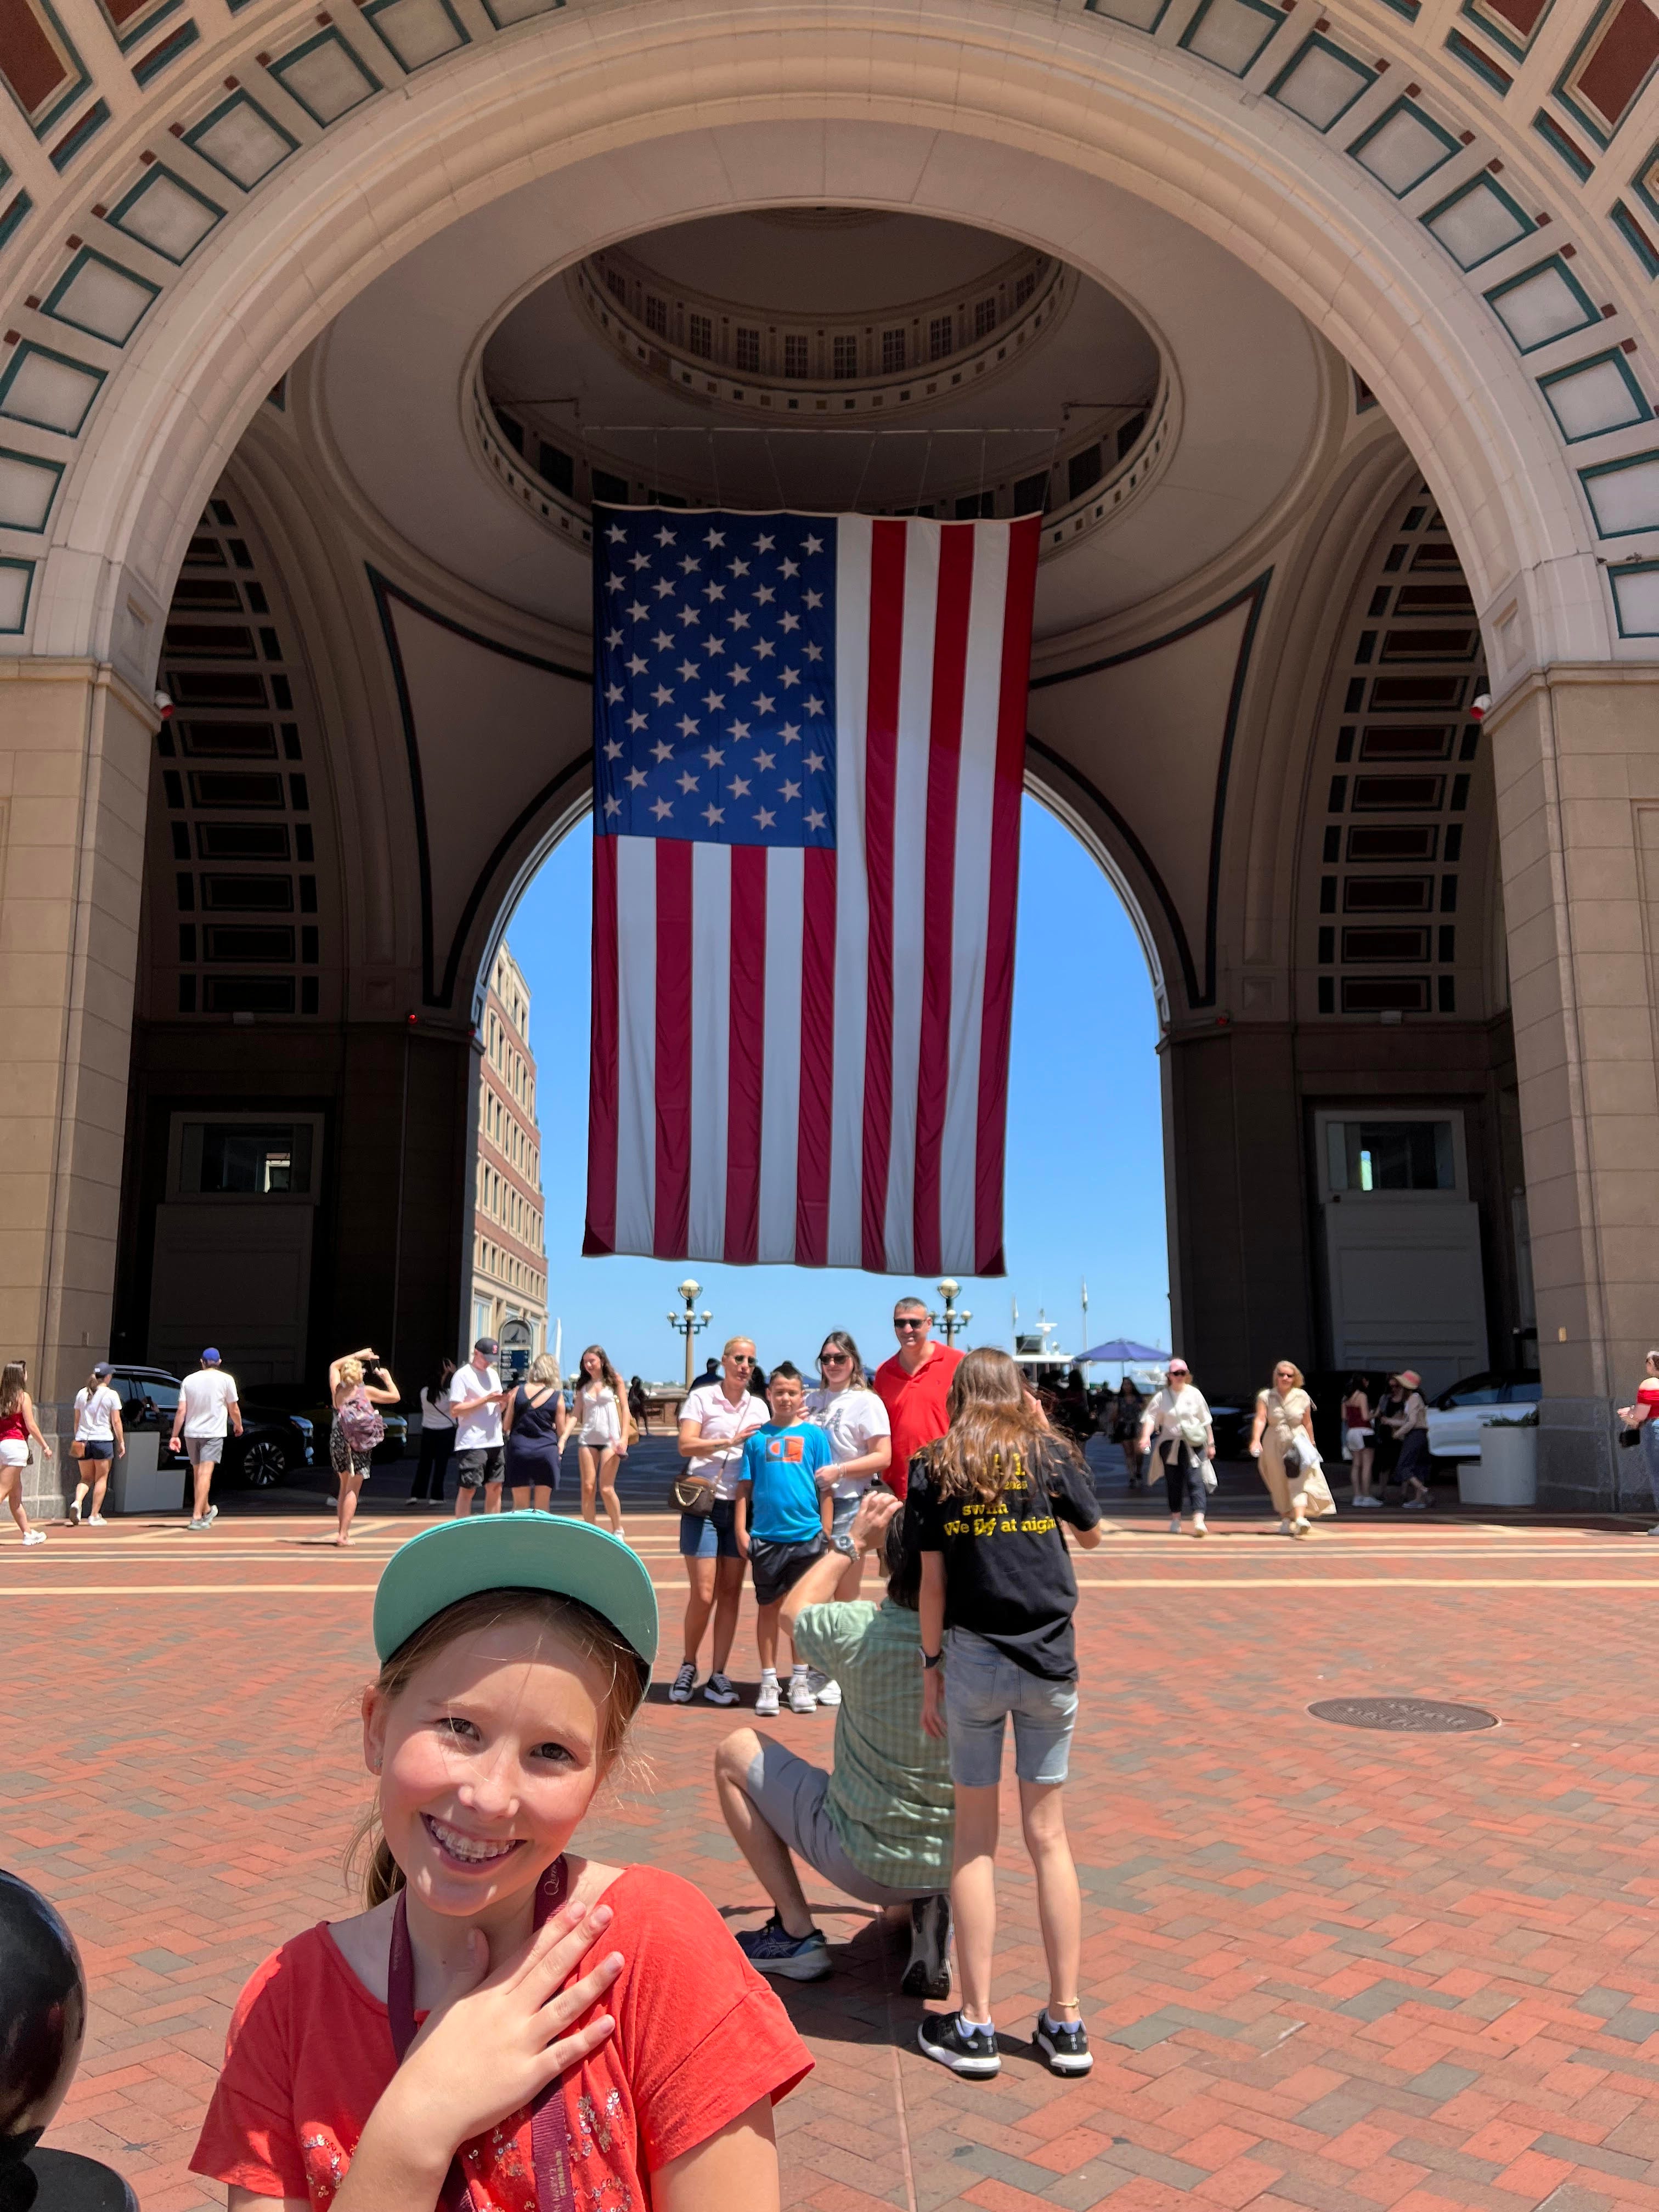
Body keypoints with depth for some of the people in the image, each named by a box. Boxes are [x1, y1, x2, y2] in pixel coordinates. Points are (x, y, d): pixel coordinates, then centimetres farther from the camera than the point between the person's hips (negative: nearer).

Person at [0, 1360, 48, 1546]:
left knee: (16, 1494, 12)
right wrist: (45, 1446, -1)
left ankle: (28, 1533, 20)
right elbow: (31, 1426, -9)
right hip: (16, 1444, -7)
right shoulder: (23, 1396, -7)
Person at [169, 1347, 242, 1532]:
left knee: (198, 1474, 16)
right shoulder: (226, 1379, -3)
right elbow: (234, 1410, 1)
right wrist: (238, 1426, 19)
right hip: (213, 1433, -4)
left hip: (191, 1433, 4)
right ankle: (197, 1517, -17)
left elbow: (181, 1410, 1)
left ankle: (207, 1511, 30)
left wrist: (174, 1436, 4)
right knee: (205, 1474, -8)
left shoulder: (189, 1380, 6)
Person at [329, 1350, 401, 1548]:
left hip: (338, 1442, 5)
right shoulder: (366, 1391, -9)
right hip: (359, 1446, -5)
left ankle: (343, 1530, 22)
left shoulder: (337, 1390, 2)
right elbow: (395, 1397, -1)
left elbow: (334, 1366, 21)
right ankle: (343, 1534, -9)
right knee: (353, 1490, -2)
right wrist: (387, 1377, 10)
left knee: (344, 1487, 19)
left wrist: (357, 1355, 23)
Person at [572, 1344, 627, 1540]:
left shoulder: (614, 1380, 3)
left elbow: (625, 1408, 1)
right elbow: (577, 1415, 7)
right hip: (587, 1438, 3)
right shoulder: (583, 1385, 11)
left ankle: (618, 1530, 10)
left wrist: (624, 1438, -8)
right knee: (588, 1487, -1)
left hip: (610, 1439, -3)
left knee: (606, 1489, -7)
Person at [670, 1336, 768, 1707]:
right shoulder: (702, 1398, -1)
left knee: (731, 1593, 5)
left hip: (740, 1506, 4)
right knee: (703, 1594, -6)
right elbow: (686, 1446, -12)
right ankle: (688, 1667, 17)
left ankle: (718, 1677, 14)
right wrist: (730, 1440, -17)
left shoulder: (758, 1408, 12)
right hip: (703, 1505, -4)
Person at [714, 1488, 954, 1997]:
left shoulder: (862, 1633, -24)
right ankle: (923, 1913, 10)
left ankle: (795, 1933, 12)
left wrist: (854, 1541, 4)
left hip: (865, 1861, -4)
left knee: (736, 1752, 12)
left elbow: (793, 1612, 0)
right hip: (954, 1863, 5)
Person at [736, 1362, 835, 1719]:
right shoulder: (757, 1437, 4)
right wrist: (741, 1530, -1)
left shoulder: (814, 1436, 1)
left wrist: (826, 1532, 0)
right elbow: (745, 1487, 5)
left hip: (806, 1535, 0)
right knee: (768, 1607, 9)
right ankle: (768, 1682, 19)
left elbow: (824, 1487, 3)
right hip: (766, 1536, 0)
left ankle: (799, 1681, 22)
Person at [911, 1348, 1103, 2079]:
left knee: (974, 1837, 9)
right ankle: (1065, 2021, 18)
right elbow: (1093, 1535, 16)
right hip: (1051, 1661, 1)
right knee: (1048, 1835, 12)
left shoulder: (935, 1468, -1)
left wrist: (930, 1666, 6)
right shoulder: (1051, 1452, 1)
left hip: (974, 1657, -1)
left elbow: (932, 1584, -2)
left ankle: (975, 2025, 15)